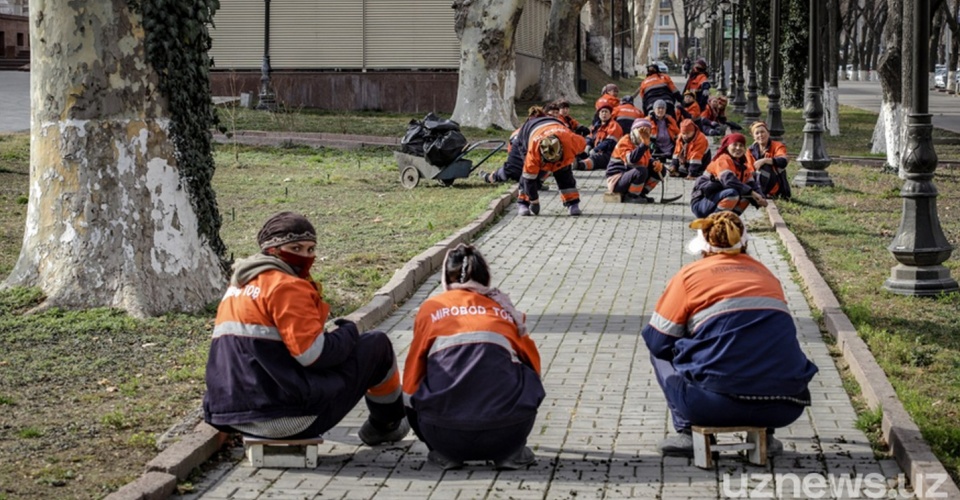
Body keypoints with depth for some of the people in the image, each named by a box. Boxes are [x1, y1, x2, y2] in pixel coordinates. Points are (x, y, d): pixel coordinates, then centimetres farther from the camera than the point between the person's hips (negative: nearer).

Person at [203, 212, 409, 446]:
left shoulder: (237, 285, 16)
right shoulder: (286, 286, -13)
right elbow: (315, 354, -19)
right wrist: (349, 332, 0)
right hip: (288, 419, -10)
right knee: (377, 344, 7)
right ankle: (388, 425, 28)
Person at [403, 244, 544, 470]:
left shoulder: (431, 307, 20)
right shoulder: (503, 308, 23)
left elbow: (412, 375, 24)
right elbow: (533, 364, 32)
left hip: (443, 432, 0)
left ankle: (445, 453, 13)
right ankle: (511, 451, 16)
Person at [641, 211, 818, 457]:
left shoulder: (690, 274, 8)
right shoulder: (766, 275, 21)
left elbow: (658, 341, 8)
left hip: (715, 406, -4)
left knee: (661, 352, 22)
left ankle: (687, 432, 9)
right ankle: (764, 435, 19)